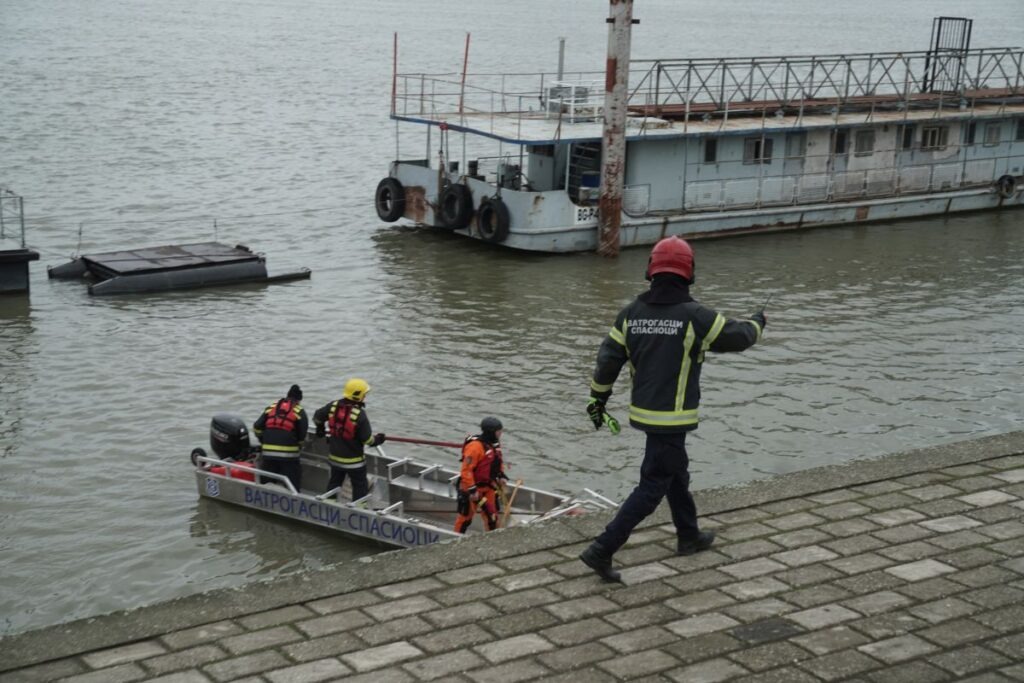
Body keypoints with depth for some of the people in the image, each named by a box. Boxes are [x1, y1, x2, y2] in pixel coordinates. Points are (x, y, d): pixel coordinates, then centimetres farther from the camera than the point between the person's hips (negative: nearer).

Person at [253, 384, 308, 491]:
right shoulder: (299, 412, 5)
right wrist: (298, 445, 21)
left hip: (268, 451, 4)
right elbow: (302, 434, 1)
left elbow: (257, 427, 11)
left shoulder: (272, 407, 15)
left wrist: (264, 440, 25)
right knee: (292, 482, 2)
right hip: (288, 452, -3)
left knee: (266, 481, 15)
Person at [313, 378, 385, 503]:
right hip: (354, 460, -5)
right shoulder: (359, 414, -24)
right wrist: (377, 440, 3)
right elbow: (367, 439, -19)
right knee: (360, 487, 8)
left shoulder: (333, 406, -8)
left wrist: (320, 429, 30)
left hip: (335, 457, 6)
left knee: (334, 483, 21)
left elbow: (317, 417, 8)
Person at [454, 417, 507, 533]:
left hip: (488, 486, 8)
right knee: (466, 515, 6)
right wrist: (472, 490, -27)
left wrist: (501, 475, 6)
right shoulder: (475, 446, -28)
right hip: (473, 487, -8)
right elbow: (466, 470, -28)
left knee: (492, 515, 13)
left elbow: (498, 460, 21)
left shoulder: (495, 443, 1)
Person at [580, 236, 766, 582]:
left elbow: (608, 359, 2)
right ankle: (602, 550, -6)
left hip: (643, 411, 7)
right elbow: (737, 337, -2)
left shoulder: (632, 313, 0)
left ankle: (689, 536, 43)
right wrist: (756, 323, 20)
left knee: (676, 473, 25)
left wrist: (598, 399, 14)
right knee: (652, 487, 0)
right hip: (672, 418, -7)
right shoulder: (694, 316, -16)